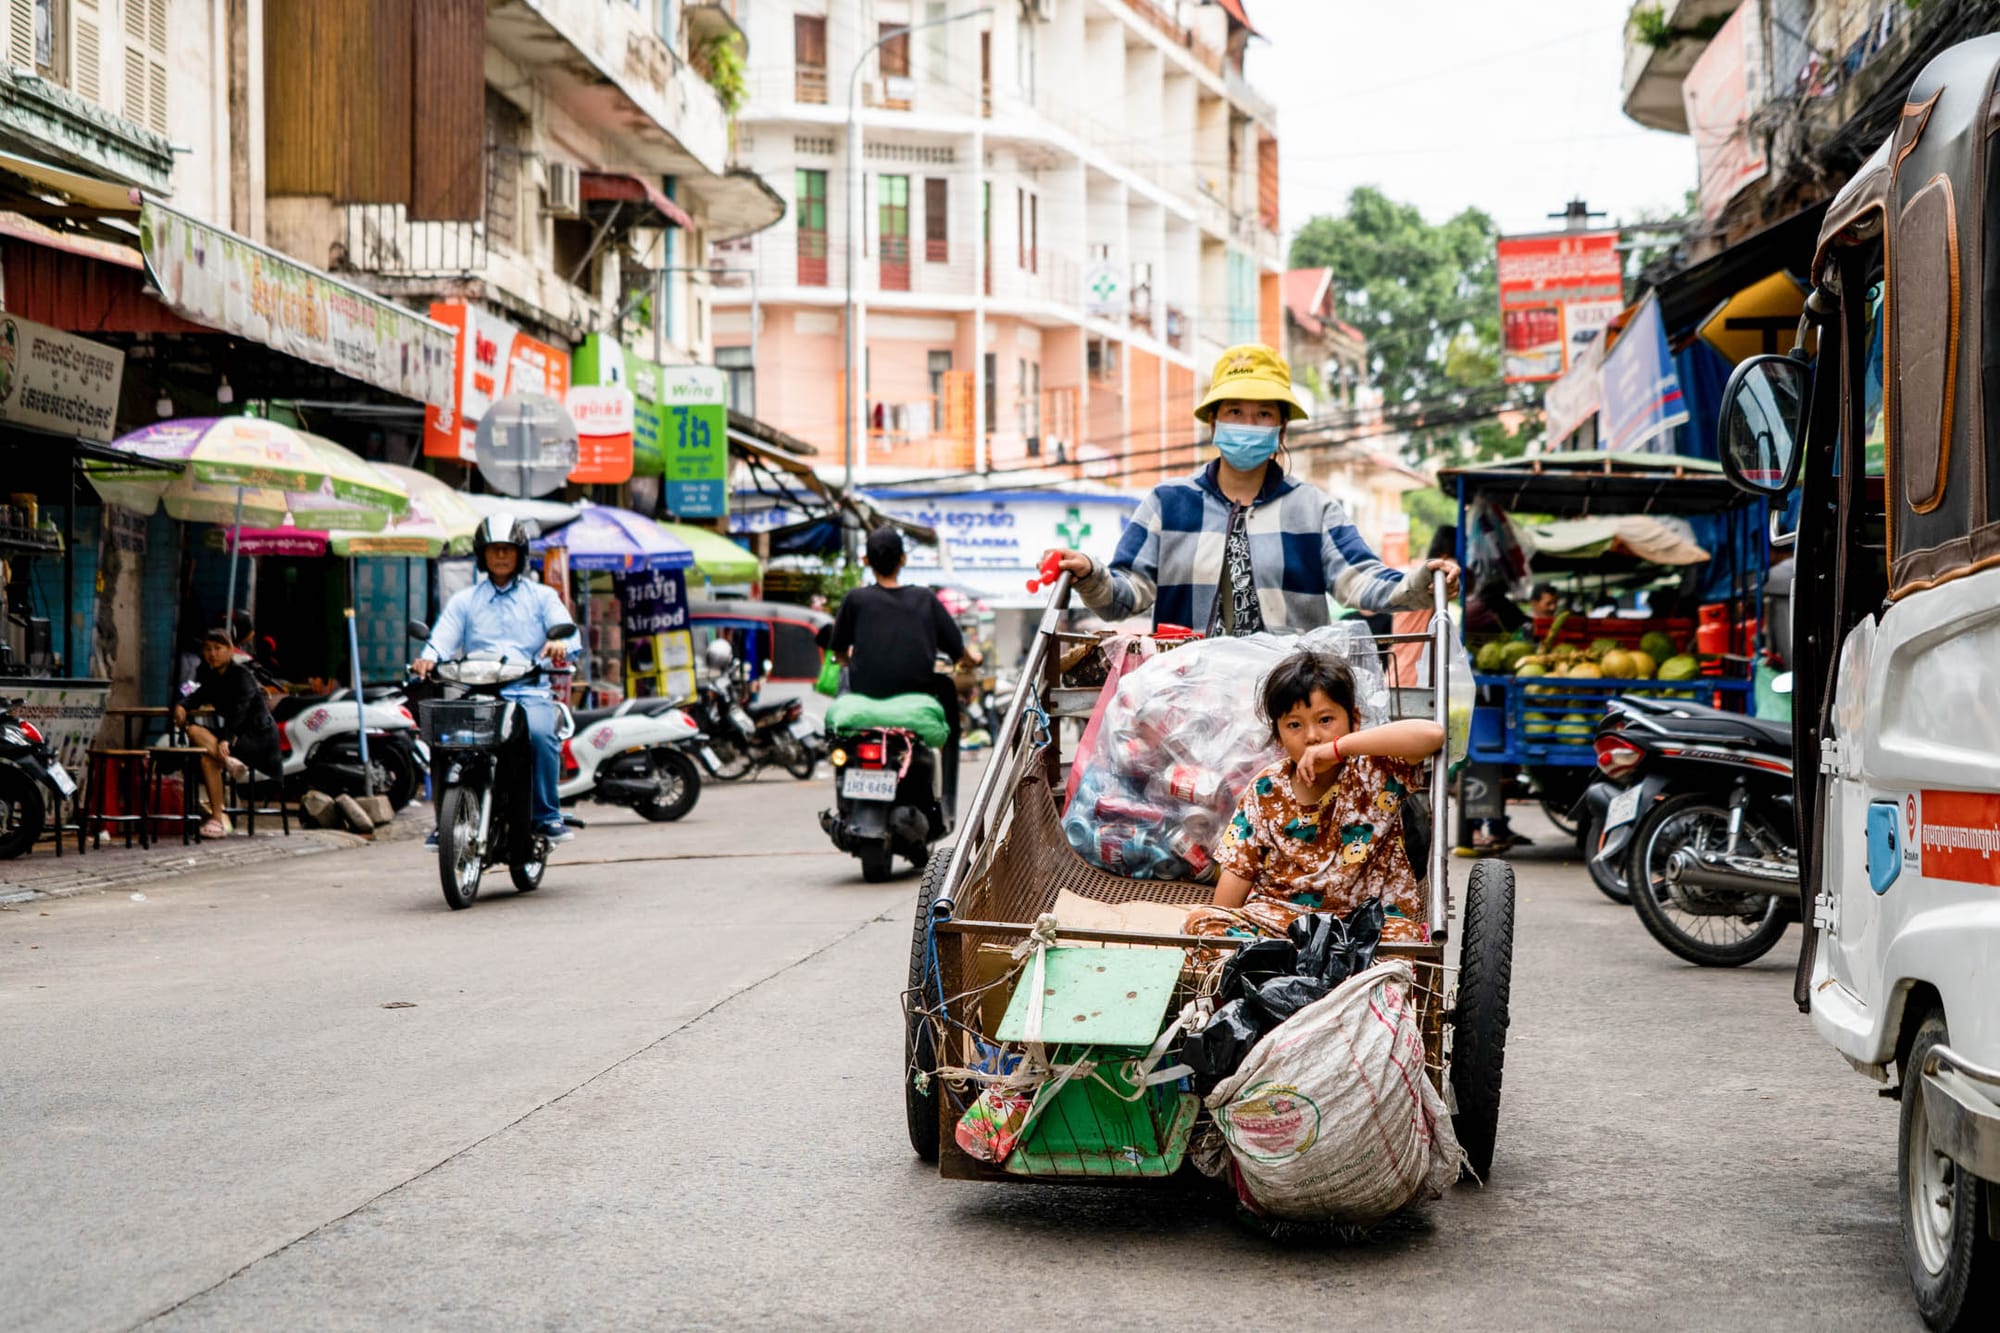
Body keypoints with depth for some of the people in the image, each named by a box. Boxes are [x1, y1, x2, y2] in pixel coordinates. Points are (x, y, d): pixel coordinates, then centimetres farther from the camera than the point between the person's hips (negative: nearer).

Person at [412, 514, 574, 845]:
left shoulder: (541, 596, 19)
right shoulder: (463, 601, 21)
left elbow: (567, 630, 2)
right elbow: (442, 641, 6)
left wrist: (559, 644, -23)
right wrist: (427, 659, -18)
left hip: (530, 691, -1)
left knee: (541, 734, -33)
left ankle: (547, 816, -20)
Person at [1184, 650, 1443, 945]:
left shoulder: (1374, 772, -6)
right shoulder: (1266, 791, 3)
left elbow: (1432, 735, -24)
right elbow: (1239, 871, 6)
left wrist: (1339, 747, -24)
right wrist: (1219, 926, -8)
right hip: (1278, 915, 3)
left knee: (1403, 936, -36)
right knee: (1200, 920, -22)